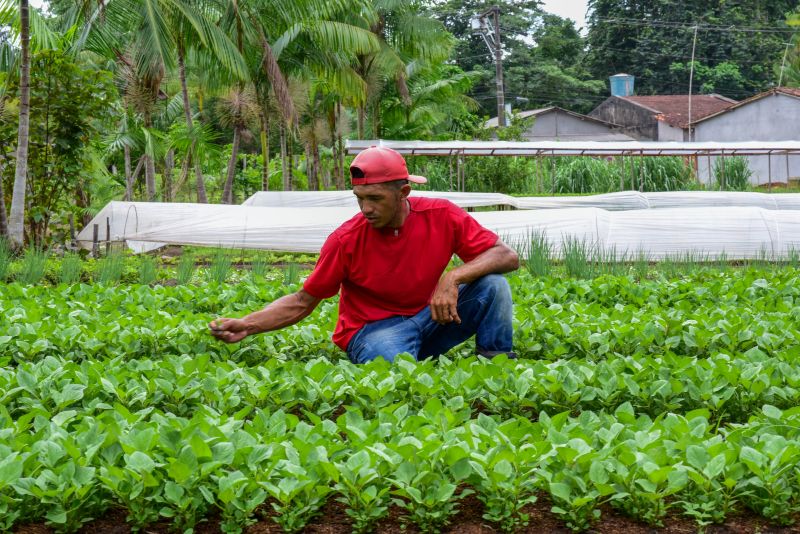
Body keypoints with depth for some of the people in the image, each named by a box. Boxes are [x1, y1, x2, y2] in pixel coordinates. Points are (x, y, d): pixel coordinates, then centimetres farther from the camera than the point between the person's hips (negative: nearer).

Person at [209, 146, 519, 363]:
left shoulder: (441, 216, -11)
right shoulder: (346, 239, -15)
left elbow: (508, 257, -13)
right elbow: (302, 302, -7)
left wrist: (453, 278, -30)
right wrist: (246, 326, -22)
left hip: (429, 316, 4)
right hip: (372, 329, -4)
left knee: (492, 283, -19)